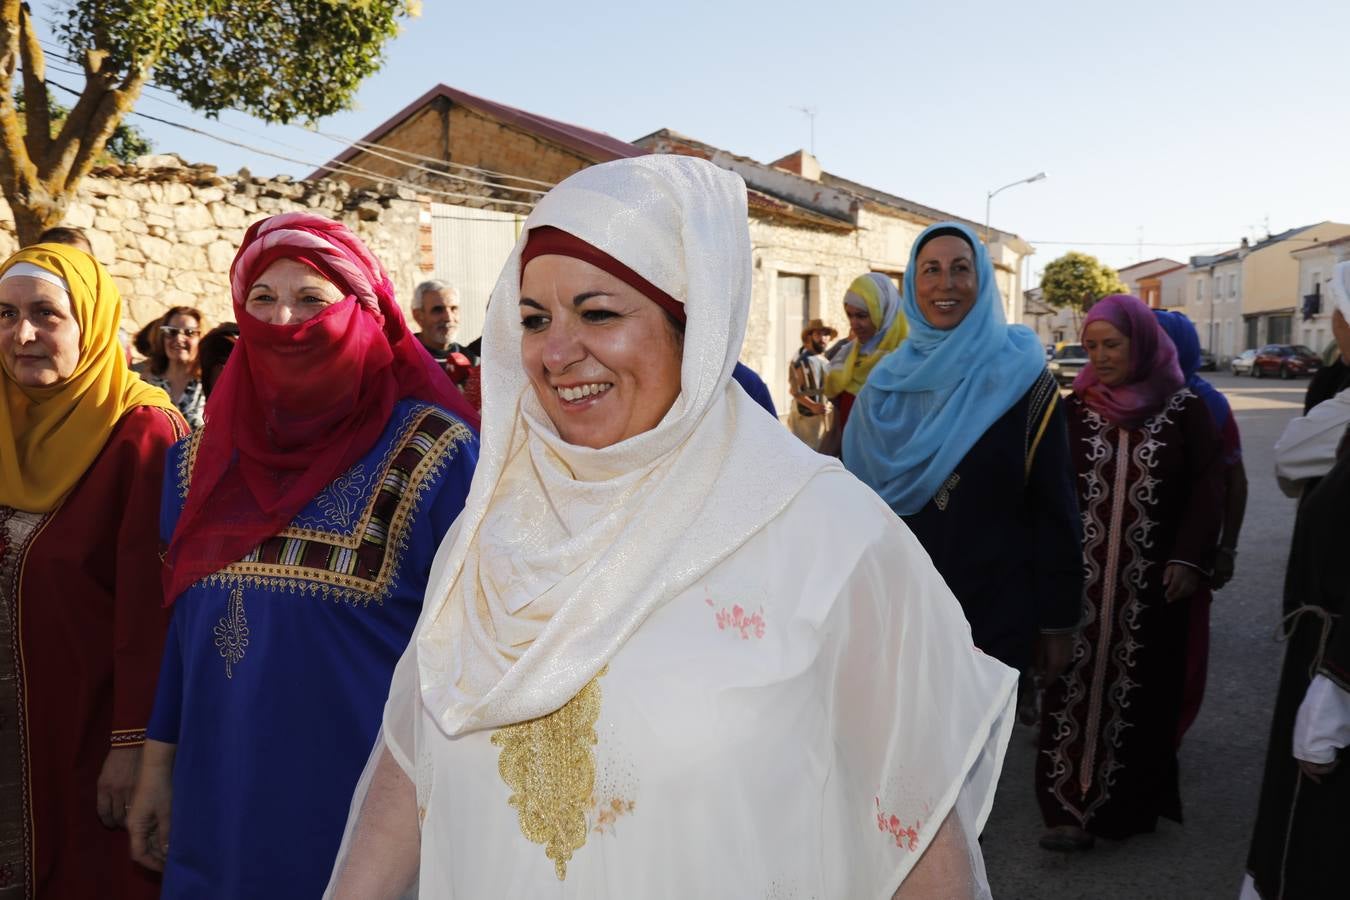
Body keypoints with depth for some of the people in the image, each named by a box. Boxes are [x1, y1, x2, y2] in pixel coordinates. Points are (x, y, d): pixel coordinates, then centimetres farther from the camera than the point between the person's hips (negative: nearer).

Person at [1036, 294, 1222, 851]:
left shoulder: (1184, 410, 0)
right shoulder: (1074, 411, 3)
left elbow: (1206, 489, 1)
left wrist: (1189, 559, -8)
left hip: (1152, 582, 0)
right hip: (1080, 578, 1)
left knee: (1140, 689, 7)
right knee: (1076, 683, 0)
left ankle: (1130, 802, 21)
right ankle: (1071, 806, 5)